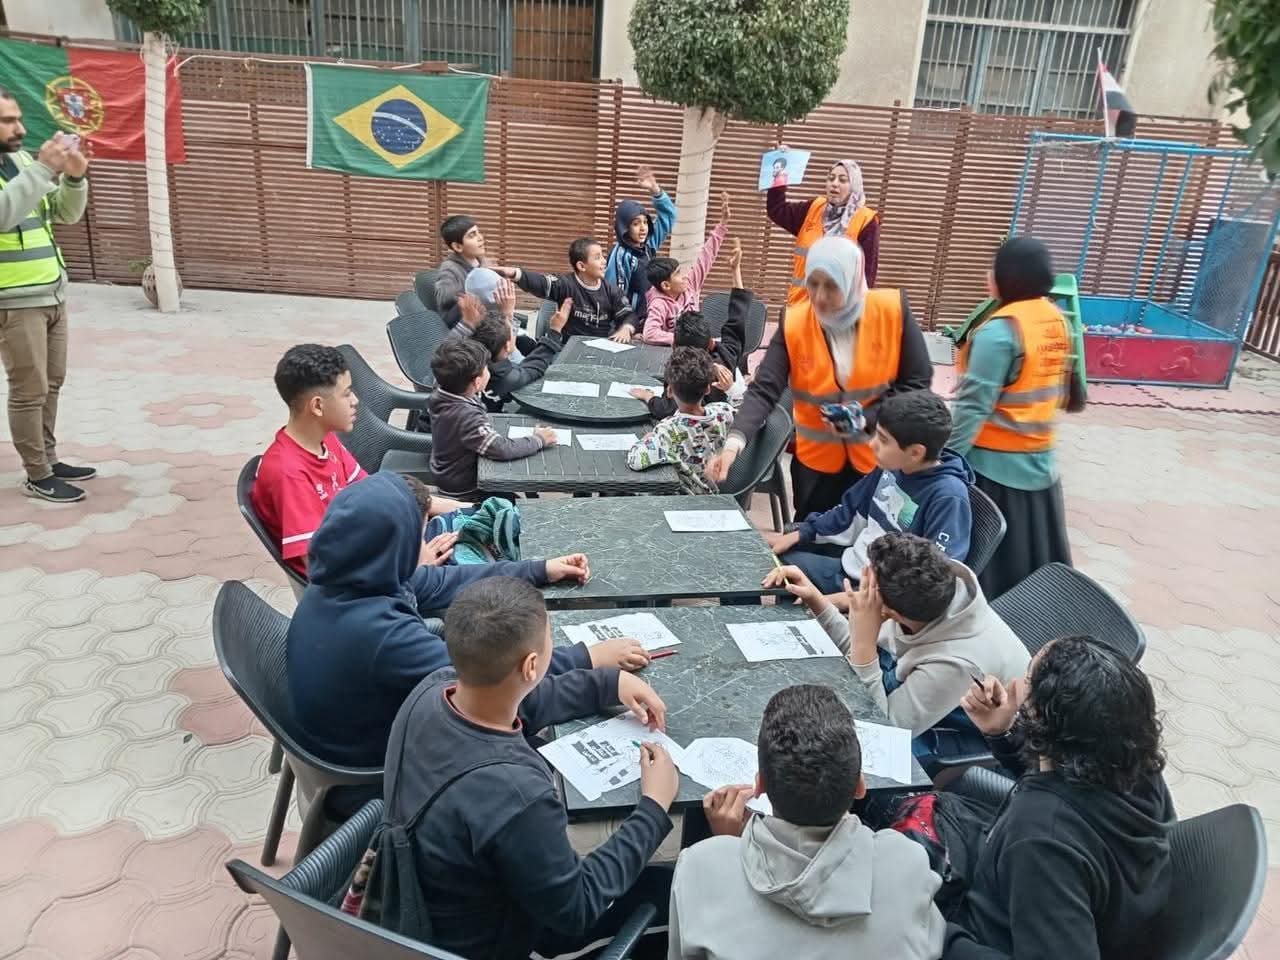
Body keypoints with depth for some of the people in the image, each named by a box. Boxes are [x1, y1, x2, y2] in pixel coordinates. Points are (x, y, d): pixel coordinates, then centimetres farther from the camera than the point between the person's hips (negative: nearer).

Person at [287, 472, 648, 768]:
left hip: (351, 734, 7)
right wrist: (587, 659, -21)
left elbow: (439, 583, 1)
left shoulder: (344, 581, -12)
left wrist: (539, 570, 6)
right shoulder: (379, 630, -38)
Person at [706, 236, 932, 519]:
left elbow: (916, 384, -7)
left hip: (881, 457, -1)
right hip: (817, 458, 1)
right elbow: (763, 390, -18)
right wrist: (735, 442, -35)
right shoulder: (794, 325, -12)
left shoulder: (893, 312, -13)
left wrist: (865, 420, -20)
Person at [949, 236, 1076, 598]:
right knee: (1035, 557, 18)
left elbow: (974, 407, -21)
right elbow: (1059, 391, 13)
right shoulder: (1057, 320, 5)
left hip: (994, 464, -8)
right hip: (1039, 460, 8)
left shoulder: (1001, 330, -20)